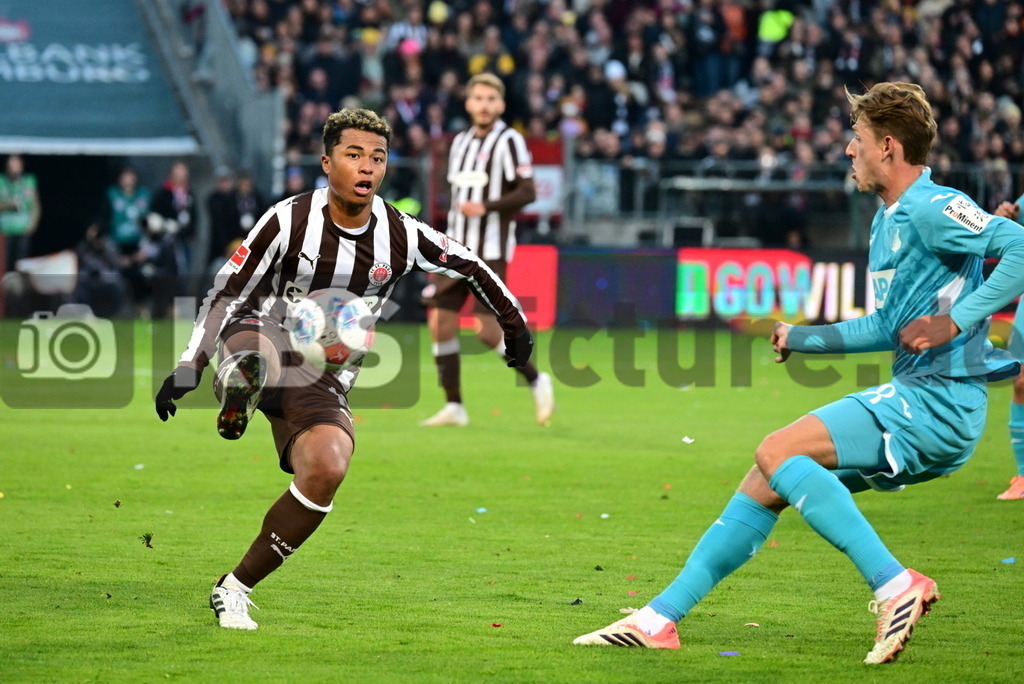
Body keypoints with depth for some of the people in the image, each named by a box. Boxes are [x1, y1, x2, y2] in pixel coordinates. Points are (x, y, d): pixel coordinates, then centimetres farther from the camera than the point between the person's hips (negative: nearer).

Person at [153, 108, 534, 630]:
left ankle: (235, 589, -10)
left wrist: (514, 322, 22)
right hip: (259, 343, -3)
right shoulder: (289, 221, -12)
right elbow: (227, 291, -6)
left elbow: (470, 267, 16)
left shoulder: (402, 237, -3)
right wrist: (187, 369, -10)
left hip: (322, 382, 3)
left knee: (326, 471, -22)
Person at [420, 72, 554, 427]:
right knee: (440, 322, -2)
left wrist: (486, 207, -23)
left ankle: (536, 381, 10)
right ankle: (454, 407, 6)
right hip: (457, 249, 7)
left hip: (490, 252, -7)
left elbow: (527, 192, -13)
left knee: (488, 330, -12)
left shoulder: (509, 141, -6)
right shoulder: (461, 142, 15)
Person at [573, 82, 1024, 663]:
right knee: (768, 483, 10)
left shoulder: (932, 209, -13)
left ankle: (896, 585, -23)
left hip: (938, 404, -10)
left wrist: (956, 321, -24)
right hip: (911, 397, 10)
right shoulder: (890, 219, 19)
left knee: (776, 453, -18)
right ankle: (660, 619, 15)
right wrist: (803, 338, 32)